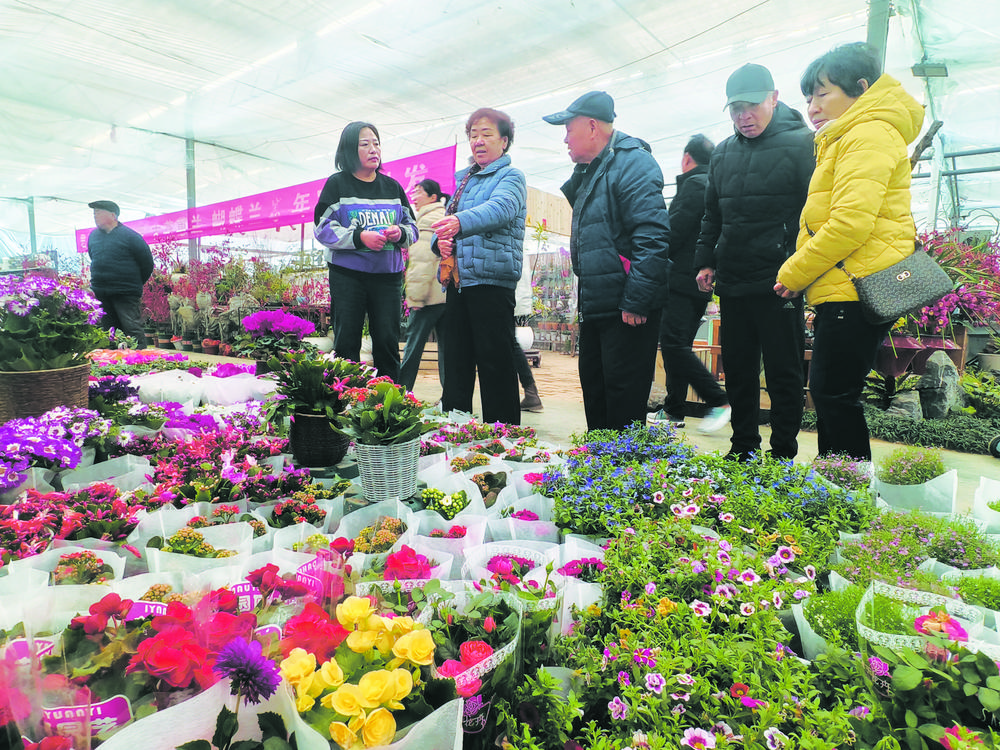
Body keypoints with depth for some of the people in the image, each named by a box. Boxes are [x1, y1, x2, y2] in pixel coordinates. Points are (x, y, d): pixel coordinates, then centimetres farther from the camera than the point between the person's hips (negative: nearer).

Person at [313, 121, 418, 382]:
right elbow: (323, 229, -3)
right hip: (347, 274, -2)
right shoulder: (337, 184, 5)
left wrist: (400, 233, -8)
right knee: (347, 342, 0)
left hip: (387, 274, 3)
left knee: (387, 341, 1)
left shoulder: (392, 186, 15)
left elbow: (412, 227, 15)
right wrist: (359, 237, -17)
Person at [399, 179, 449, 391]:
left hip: (431, 295, -8)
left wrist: (416, 295, -14)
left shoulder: (426, 219, -5)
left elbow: (423, 261, -14)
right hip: (448, 293, 9)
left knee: (413, 344, -3)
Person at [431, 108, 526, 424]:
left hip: (491, 281, -7)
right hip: (458, 282, 7)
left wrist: (461, 222, -41)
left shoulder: (511, 177, 0)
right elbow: (447, 224, 26)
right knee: (455, 366, 11)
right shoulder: (464, 180, 23)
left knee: (496, 368, -5)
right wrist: (440, 239, 1)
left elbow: (500, 208, -22)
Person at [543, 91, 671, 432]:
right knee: (594, 391, 17)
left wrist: (635, 301, -25)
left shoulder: (632, 163, -12)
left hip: (627, 312, -10)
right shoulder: (590, 171, 19)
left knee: (623, 400, -3)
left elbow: (652, 236, -22)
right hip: (596, 308, 10)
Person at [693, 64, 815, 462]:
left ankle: (783, 454, 15)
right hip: (732, 283, 6)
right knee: (737, 370, 11)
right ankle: (743, 448, 25)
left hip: (779, 283, -5)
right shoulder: (723, 153, 15)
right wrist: (706, 260, 13)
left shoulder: (801, 144, -3)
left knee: (783, 373, 3)